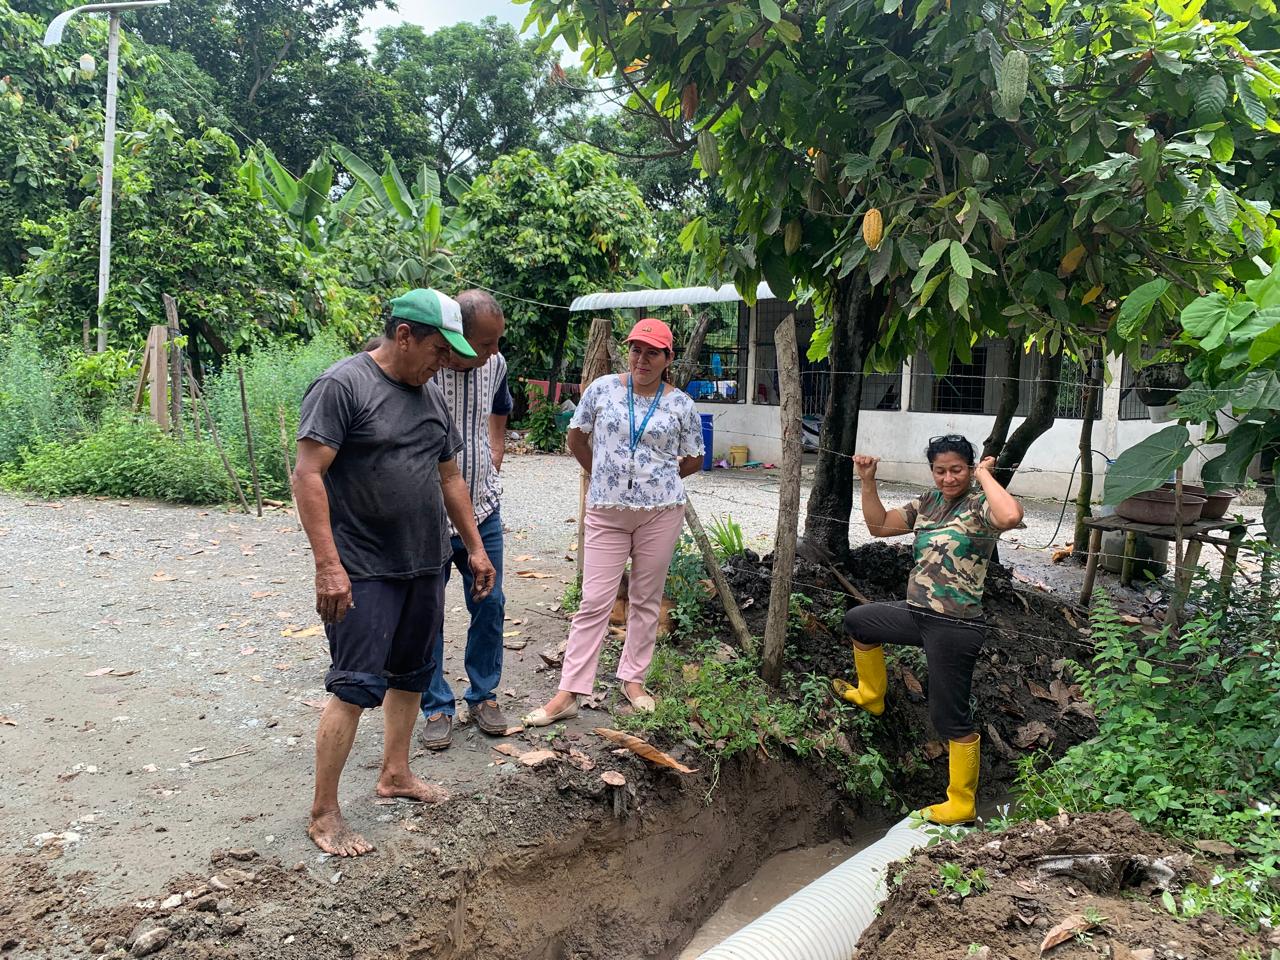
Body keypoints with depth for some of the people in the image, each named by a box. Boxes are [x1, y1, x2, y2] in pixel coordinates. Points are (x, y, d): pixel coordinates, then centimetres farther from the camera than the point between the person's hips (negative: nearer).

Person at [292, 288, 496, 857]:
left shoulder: (429, 395, 12)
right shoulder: (342, 386, -12)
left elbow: (449, 478, 19)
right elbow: (308, 475, -17)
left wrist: (475, 548, 18)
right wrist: (328, 565, -23)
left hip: (424, 567, 8)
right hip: (364, 572, -8)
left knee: (411, 674, 16)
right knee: (356, 687, -7)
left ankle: (395, 774, 34)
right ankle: (323, 815, 6)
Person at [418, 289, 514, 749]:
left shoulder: (495, 364, -2)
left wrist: (493, 462, 8)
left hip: (483, 510, 5)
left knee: (490, 606, 12)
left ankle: (484, 695, 31)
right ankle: (436, 707, 24)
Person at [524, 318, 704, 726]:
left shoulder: (680, 404, 0)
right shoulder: (603, 389, 1)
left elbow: (694, 460, 10)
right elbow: (576, 438, 12)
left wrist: (657, 476, 9)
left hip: (660, 513, 0)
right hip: (606, 512, 0)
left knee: (646, 600, 11)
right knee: (594, 602, 0)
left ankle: (633, 679, 27)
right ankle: (568, 693, 5)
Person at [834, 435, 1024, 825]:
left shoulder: (980, 505, -14)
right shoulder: (928, 502, 9)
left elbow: (1011, 516, -38)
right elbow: (879, 524, 17)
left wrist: (984, 474, -23)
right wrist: (868, 481, 6)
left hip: (954, 628, -8)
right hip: (917, 614, 8)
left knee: (951, 718, 2)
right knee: (857, 621, 27)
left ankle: (961, 804, 18)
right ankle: (871, 694, 43)